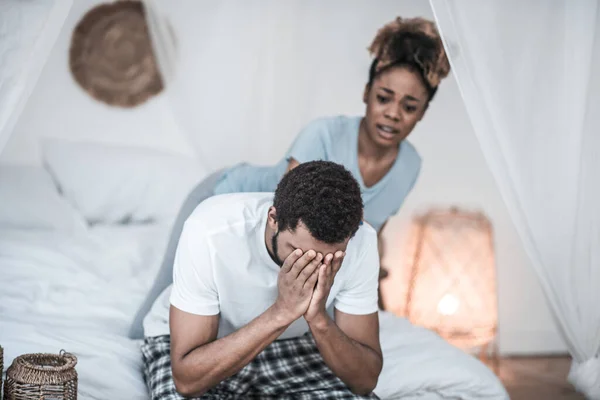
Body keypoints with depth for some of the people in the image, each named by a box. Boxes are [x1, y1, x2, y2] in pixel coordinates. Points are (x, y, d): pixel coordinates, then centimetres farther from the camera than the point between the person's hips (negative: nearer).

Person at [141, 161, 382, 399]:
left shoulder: (360, 243, -26)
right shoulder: (210, 232, -35)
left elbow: (366, 379, -20)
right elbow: (187, 379, -34)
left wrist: (318, 318, -38)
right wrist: (280, 313, -43)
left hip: (293, 345, 3)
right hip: (195, 342, -2)